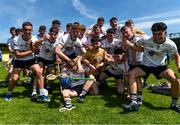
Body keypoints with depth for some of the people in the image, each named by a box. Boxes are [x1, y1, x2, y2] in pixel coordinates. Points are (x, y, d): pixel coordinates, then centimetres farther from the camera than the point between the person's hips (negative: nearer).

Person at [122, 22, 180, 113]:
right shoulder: (146, 40, -18)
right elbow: (141, 49, 3)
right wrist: (129, 44, -16)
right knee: (131, 74, -25)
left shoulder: (170, 44, -15)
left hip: (160, 66, 0)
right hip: (145, 65, 0)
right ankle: (134, 103, -26)